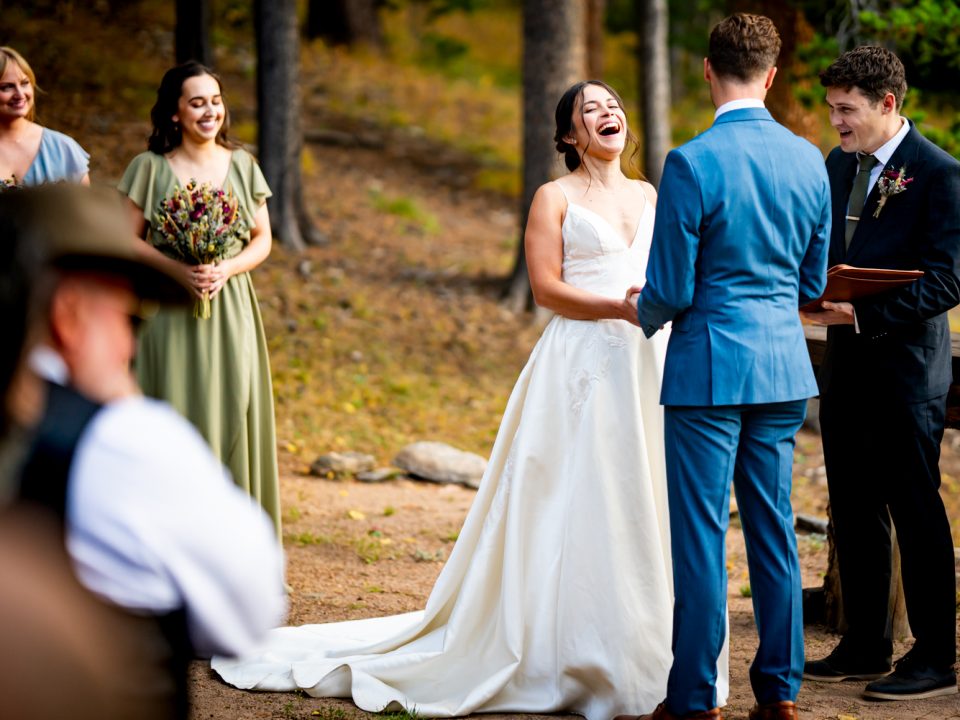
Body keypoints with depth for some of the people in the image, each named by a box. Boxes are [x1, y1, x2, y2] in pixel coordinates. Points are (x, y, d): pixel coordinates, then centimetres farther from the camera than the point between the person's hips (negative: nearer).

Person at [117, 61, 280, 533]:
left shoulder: (241, 165, 7)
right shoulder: (150, 167, 0)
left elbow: (263, 239, 8)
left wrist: (227, 268, -11)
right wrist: (177, 269, -17)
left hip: (230, 310, 2)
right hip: (169, 312, -2)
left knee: (232, 407, -1)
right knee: (175, 410, -4)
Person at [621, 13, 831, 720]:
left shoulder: (692, 164, -15)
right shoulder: (809, 160, 3)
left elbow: (670, 289, -12)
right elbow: (814, 282, 12)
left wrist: (643, 312, 10)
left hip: (710, 365, -6)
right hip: (784, 367, 6)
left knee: (700, 536, 0)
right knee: (774, 529, 12)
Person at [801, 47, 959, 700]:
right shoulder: (838, 165, 11)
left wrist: (863, 313, -23)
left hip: (907, 365, -8)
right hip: (847, 364, 8)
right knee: (853, 510, 13)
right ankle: (866, 647, 23)